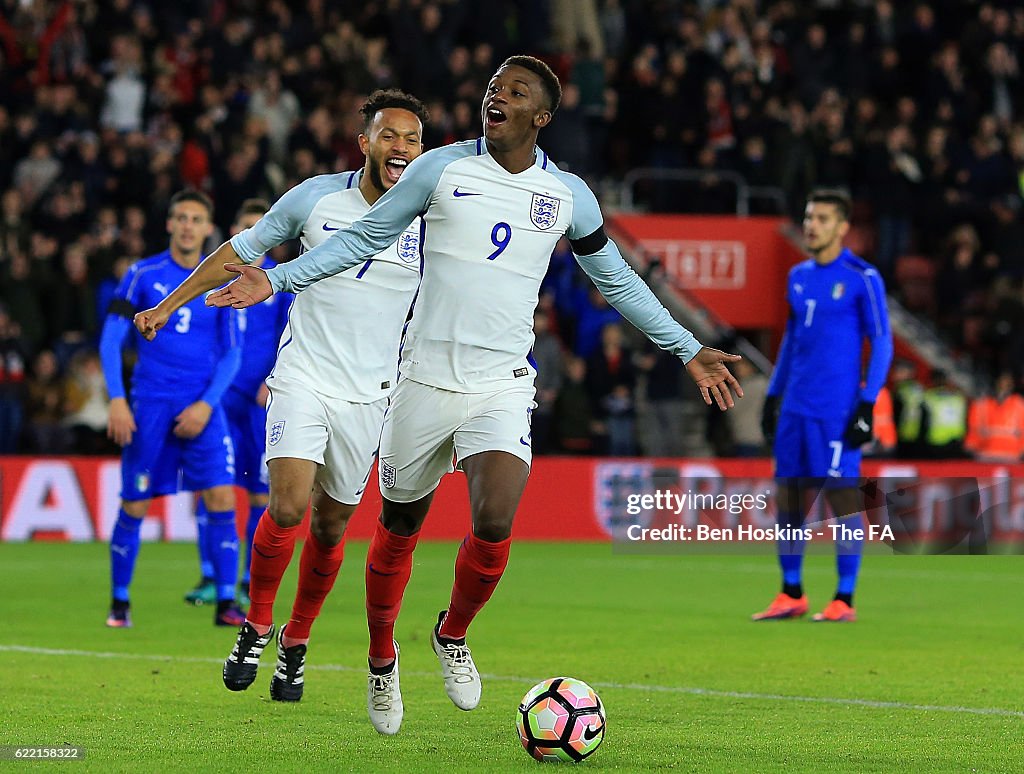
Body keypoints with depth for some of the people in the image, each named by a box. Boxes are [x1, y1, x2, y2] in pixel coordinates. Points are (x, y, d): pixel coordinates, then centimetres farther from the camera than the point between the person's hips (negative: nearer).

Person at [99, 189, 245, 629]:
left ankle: (226, 605, -5)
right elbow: (111, 340, 1)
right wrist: (116, 400, -9)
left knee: (222, 499, -10)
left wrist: (207, 403, -6)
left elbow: (231, 353, 8)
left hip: (202, 407, 1)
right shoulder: (144, 275, 2)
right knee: (134, 505, 0)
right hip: (149, 406, -1)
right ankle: (119, 603, 15)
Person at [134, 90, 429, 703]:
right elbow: (242, 251, 10)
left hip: (369, 394, 1)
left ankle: (296, 643, 26)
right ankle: (256, 628, 3)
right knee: (289, 507, -18)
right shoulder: (316, 198, -3)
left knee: (332, 525, 6)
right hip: (302, 377, -1)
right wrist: (170, 304, 13)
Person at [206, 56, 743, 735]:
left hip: (502, 387, 0)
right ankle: (382, 661, 34)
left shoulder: (569, 195, 4)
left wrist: (689, 352, 17)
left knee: (495, 525, -19)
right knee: (399, 530, 9)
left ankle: (453, 636, 10)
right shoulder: (441, 169, -1)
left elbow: (618, 281, 17)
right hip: (425, 378, 0)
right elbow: (363, 239, 7)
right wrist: (276, 281, -1)